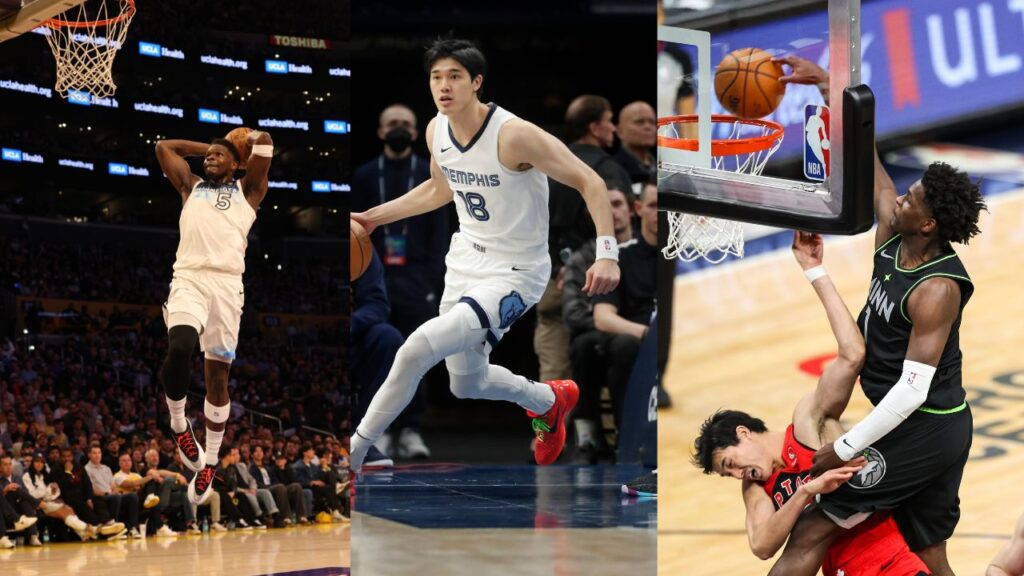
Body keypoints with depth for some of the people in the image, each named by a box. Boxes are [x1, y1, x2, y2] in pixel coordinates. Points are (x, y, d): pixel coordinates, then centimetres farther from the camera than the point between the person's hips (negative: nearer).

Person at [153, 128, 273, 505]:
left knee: (218, 375, 3)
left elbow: (264, 143, 11)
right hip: (188, 279, 0)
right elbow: (163, 146, 26)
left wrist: (247, 141, 30)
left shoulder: (246, 190, 19)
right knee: (179, 350, -29)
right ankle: (178, 424, -5)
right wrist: (205, 147, 31)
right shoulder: (191, 187, 25)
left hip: (227, 284, 0)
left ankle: (210, 463, 13)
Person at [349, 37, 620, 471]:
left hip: (514, 273, -8)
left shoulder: (514, 135, -25)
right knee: (467, 385, 23)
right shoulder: (436, 131, -3)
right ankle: (551, 401, 52)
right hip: (465, 261, 8)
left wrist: (607, 254, -32)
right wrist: (375, 216, 15)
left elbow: (590, 183, -21)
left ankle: (353, 452, -10)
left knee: (417, 349, -25)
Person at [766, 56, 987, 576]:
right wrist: (829, 86, 8)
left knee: (811, 533, -8)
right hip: (944, 429, 9)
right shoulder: (891, 240, 1)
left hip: (923, 430, -9)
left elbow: (913, 389, -26)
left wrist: (845, 449, -23)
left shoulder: (937, 290, -22)